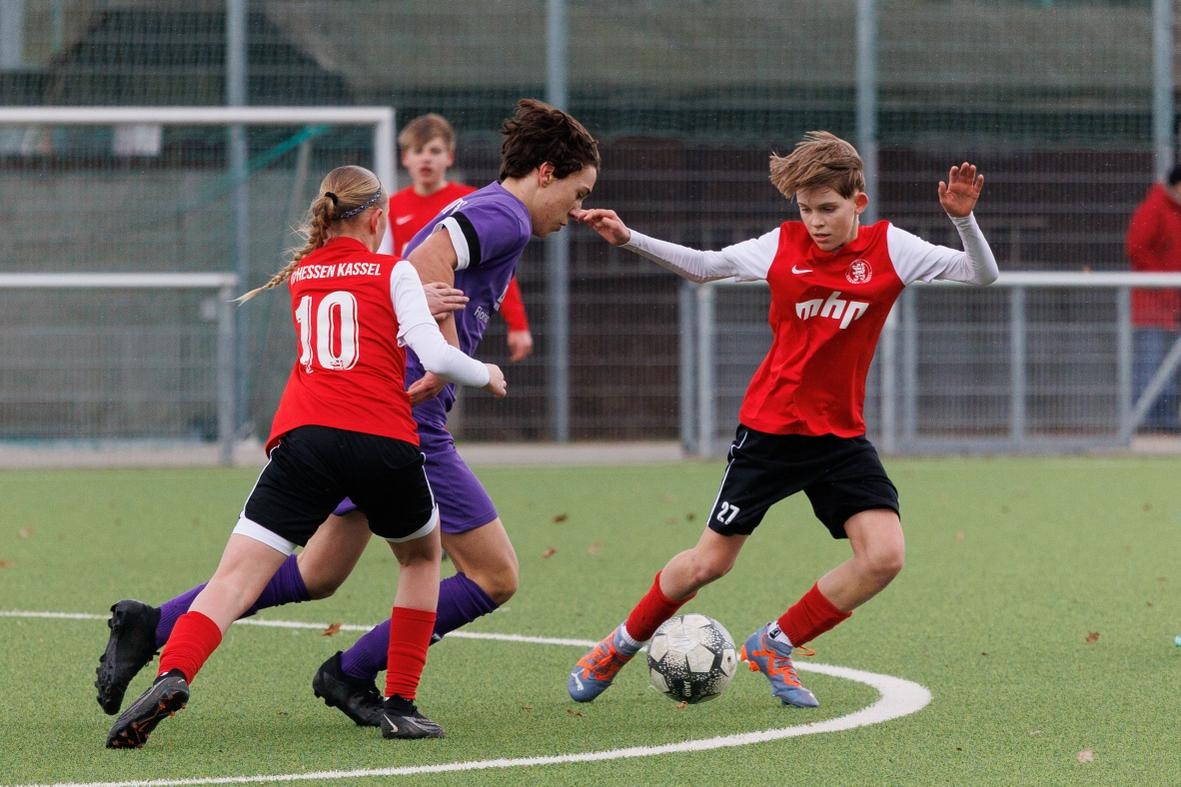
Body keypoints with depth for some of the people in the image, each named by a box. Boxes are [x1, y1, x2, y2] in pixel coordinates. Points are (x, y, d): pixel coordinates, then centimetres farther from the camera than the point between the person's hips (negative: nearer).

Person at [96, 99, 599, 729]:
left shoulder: (476, 210, 21)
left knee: (317, 576, 17)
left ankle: (152, 626, 12)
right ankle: (351, 674, 7)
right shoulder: (505, 215, -9)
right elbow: (430, 258, -26)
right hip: (408, 418, -10)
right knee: (494, 577, -2)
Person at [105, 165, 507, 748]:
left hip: (305, 435, 2)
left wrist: (418, 299, 43)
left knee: (235, 576, -7)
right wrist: (485, 374, 19)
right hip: (385, 438, -1)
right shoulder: (394, 272, 10)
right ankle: (400, 705, 19)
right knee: (422, 556, 27)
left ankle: (172, 675, -35)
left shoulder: (301, 275, 22)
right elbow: (436, 356, 2)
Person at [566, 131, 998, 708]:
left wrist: (962, 220, -28)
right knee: (709, 563, 1)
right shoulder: (781, 247, -7)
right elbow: (703, 266, 7)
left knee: (883, 556, -15)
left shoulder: (888, 249, -7)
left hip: (841, 434, 1)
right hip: (769, 428, -1)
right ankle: (621, 645, 27)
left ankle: (776, 646, 5)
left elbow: (981, 274, -10)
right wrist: (628, 239, -2)